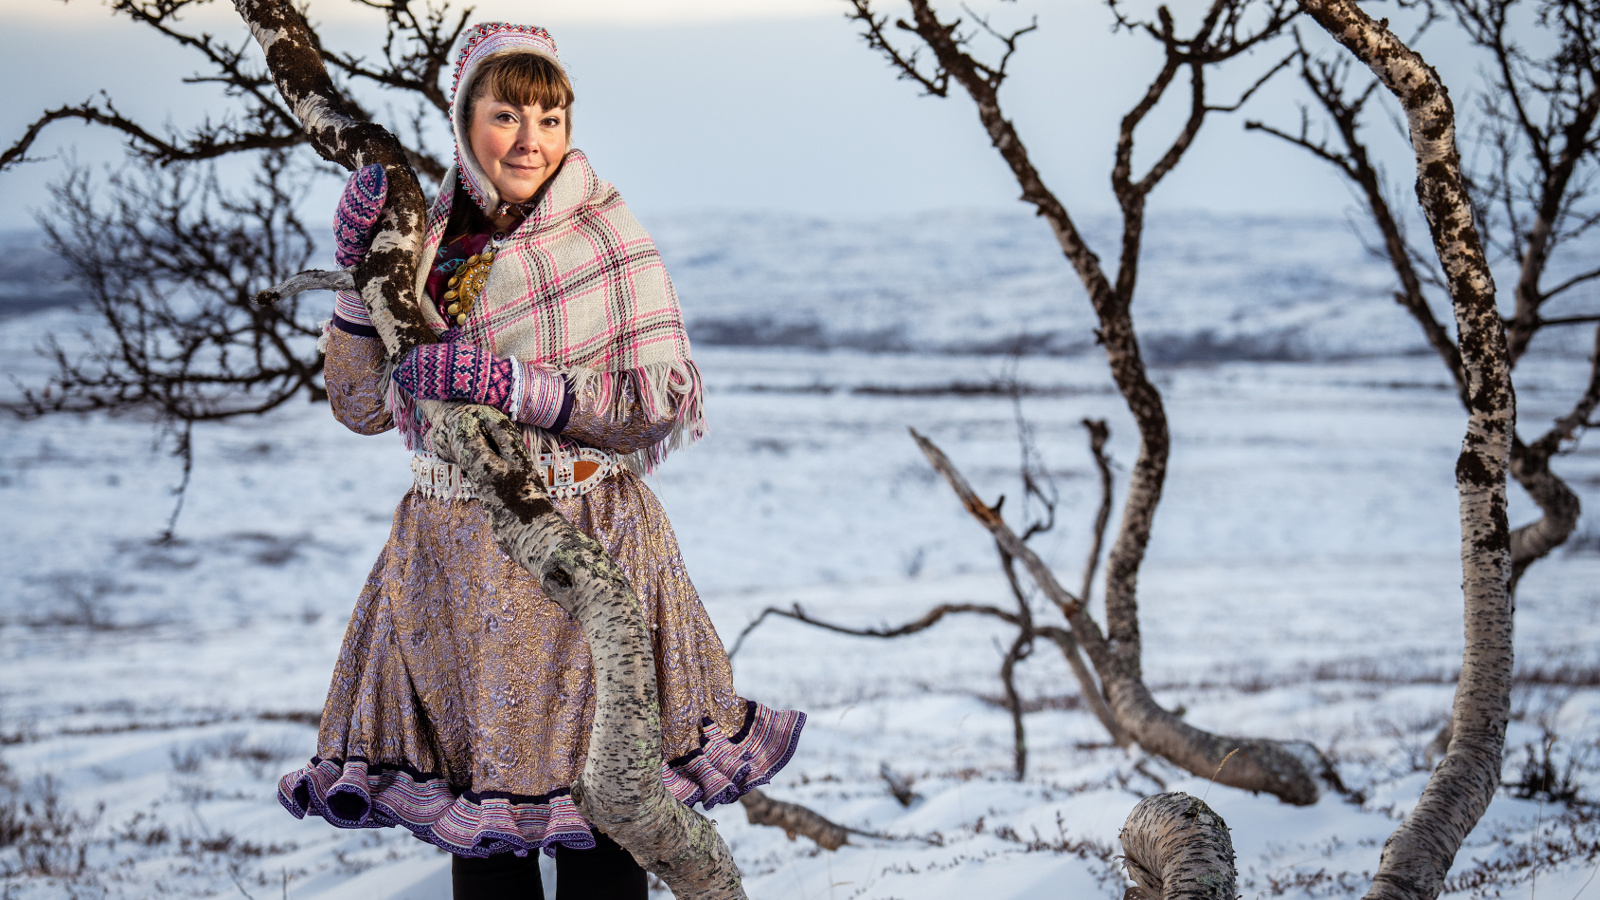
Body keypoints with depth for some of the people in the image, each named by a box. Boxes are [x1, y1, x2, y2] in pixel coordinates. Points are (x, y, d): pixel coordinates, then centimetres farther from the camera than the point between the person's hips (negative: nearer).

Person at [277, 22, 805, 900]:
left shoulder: (605, 234, -6)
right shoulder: (430, 238, 6)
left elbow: (663, 399, -12)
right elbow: (362, 405, 7)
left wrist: (506, 382, -20)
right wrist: (362, 264, -4)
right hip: (455, 559, 4)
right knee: (473, 800, 11)